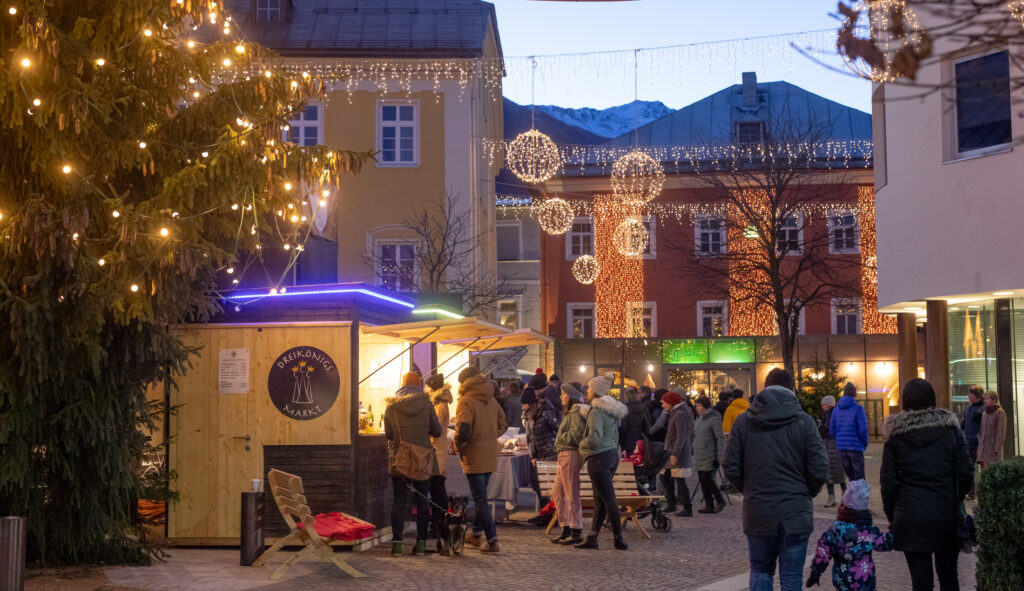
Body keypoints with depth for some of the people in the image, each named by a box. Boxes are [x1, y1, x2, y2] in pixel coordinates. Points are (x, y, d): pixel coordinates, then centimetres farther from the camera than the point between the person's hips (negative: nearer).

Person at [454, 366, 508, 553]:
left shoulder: (466, 401, -14)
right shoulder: (491, 400, 10)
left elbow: (463, 429, -24)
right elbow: (502, 425, 15)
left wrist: (459, 447, -7)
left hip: (474, 457, -7)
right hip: (491, 457, 7)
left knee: (480, 499, -3)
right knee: (481, 496, 21)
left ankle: (492, 540, -5)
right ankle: (476, 534, 32)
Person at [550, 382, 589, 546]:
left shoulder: (576, 413, -11)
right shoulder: (569, 412, 19)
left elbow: (576, 435, -20)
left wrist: (560, 437, -7)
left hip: (570, 455, -10)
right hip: (564, 456, 10)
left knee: (572, 495, -5)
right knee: (557, 493, 13)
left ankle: (577, 532, 1)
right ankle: (566, 530, 18)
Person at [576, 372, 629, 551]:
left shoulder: (597, 411, -16)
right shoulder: (611, 411, 13)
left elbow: (595, 439, -22)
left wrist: (581, 444, -6)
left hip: (599, 457, -10)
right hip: (612, 455, 10)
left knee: (608, 499, -4)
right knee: (599, 500, 11)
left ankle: (618, 538, 1)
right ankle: (592, 538, 15)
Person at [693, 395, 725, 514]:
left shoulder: (714, 419, -12)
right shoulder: (699, 419, 14)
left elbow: (720, 438, -14)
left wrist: (718, 456, -17)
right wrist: (694, 449, 18)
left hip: (709, 457, -9)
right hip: (699, 456, 9)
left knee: (707, 479, -10)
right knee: (703, 481, 8)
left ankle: (720, 500, 8)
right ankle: (709, 506, 14)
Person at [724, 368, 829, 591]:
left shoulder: (743, 421, -1)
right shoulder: (804, 421, -5)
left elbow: (732, 470, -2)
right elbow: (819, 470, -8)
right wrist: (806, 494, 11)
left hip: (757, 513, 1)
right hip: (796, 514, -1)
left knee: (760, 571, 17)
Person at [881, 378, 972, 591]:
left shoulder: (896, 435, -1)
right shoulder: (951, 429, 2)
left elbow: (888, 483, -2)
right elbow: (965, 475, 2)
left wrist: (892, 517, 8)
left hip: (911, 517, -2)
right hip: (946, 515, 2)